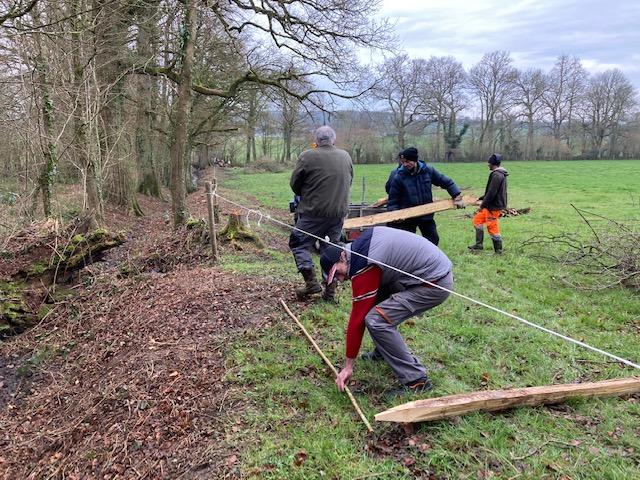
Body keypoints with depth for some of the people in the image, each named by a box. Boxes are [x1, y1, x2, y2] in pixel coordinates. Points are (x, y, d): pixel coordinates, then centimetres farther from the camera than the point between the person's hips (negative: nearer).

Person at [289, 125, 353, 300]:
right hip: (339, 212, 5)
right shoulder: (346, 157, 8)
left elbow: (294, 183, 0)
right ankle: (330, 291, 14)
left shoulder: (307, 157, -8)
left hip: (314, 211, -5)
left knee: (299, 243, 8)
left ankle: (312, 282, -4)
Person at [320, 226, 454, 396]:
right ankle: (384, 352, 30)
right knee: (373, 300, 15)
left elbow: (358, 318, -15)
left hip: (435, 283, -10)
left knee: (376, 320, -17)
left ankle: (416, 381, -7)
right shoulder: (362, 242, 6)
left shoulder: (363, 266, -19)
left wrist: (348, 366, -7)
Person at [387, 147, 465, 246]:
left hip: (426, 215, 3)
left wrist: (457, 196, -2)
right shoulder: (398, 178, -12)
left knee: (433, 240, 14)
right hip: (407, 218, -3)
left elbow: (446, 182, 6)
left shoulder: (428, 170, -5)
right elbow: (393, 201, -5)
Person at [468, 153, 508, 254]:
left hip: (494, 206, -11)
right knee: (477, 219, 16)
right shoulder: (499, 174, 13)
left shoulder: (496, 175, -20)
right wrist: (481, 198, 17)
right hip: (492, 204, 11)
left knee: (492, 227, -4)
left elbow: (491, 192, -23)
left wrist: (483, 204, -16)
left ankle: (498, 250, 7)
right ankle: (479, 244, 21)